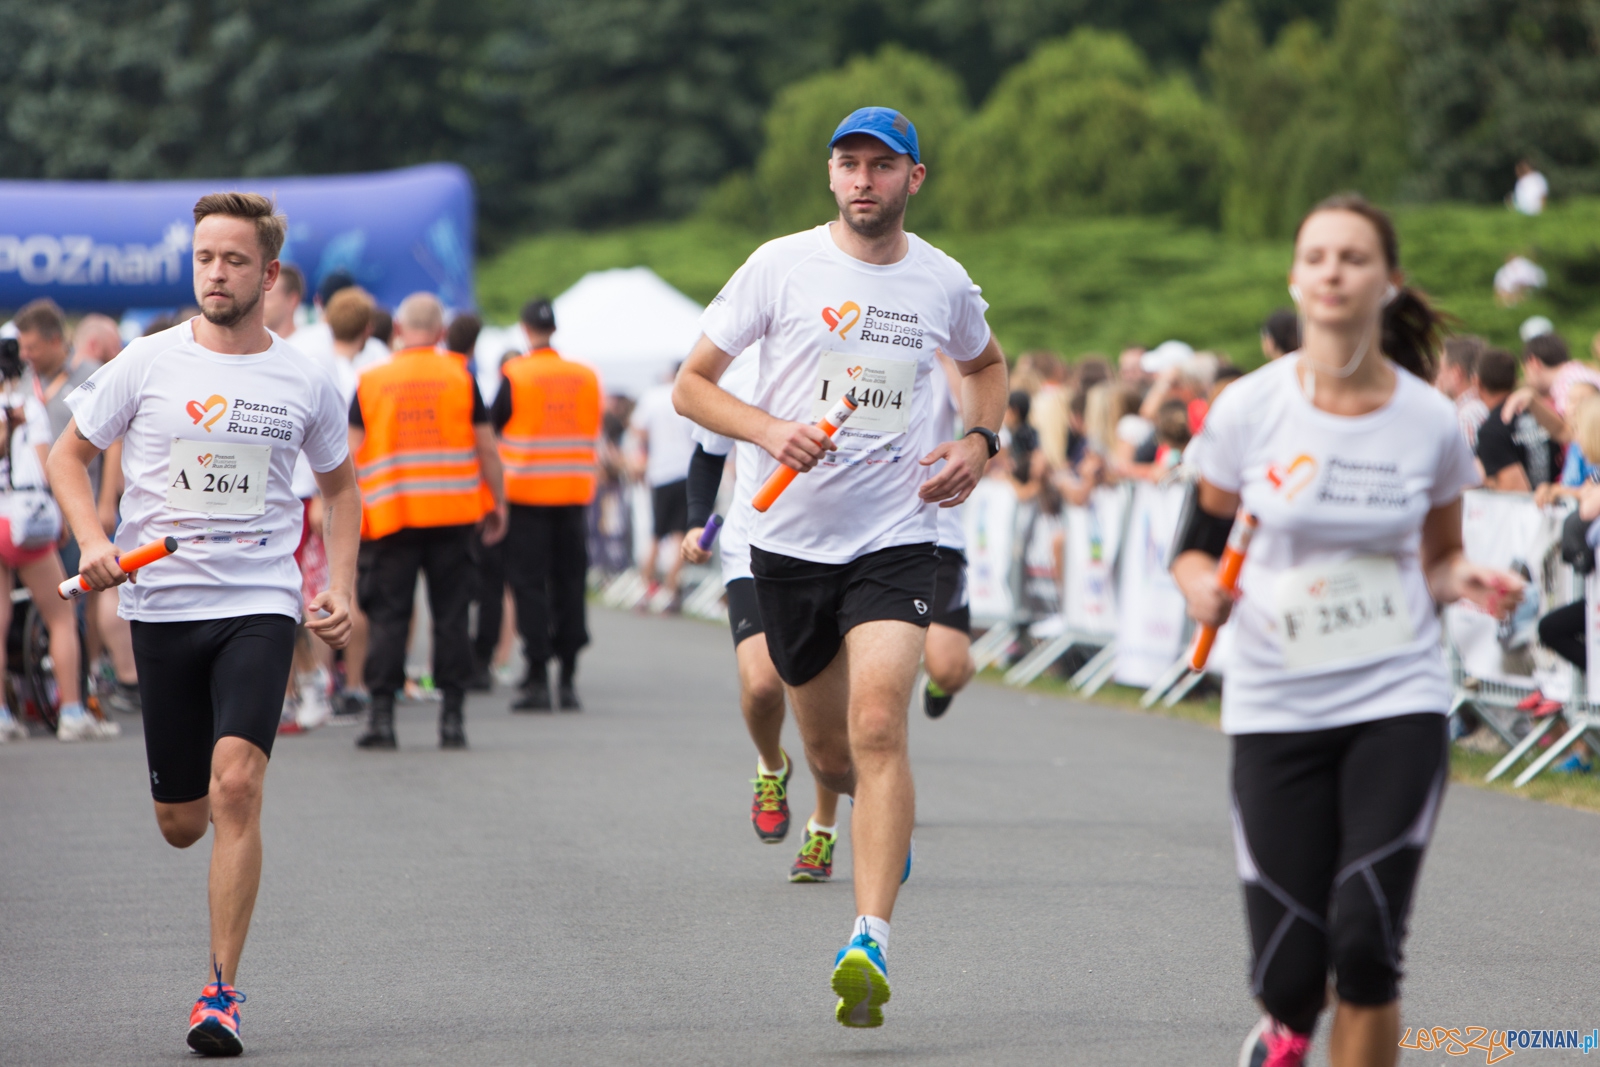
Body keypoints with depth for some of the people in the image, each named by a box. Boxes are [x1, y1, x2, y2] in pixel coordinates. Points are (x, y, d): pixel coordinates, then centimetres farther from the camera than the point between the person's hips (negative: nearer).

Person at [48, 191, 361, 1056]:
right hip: (161, 604, 1)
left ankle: (221, 993, -15)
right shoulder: (146, 364, 0)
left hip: (260, 605, -1)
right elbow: (69, 454, 10)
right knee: (181, 823, 5)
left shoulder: (306, 382, 4)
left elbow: (340, 482, 20)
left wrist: (341, 589, 9)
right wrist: (94, 542, -8)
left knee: (235, 782, -21)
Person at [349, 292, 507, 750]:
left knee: (388, 616, 3)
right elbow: (486, 446, 3)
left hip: (390, 517, 0)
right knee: (451, 615, 4)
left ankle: (381, 715, -3)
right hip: (453, 515, 0)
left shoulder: (371, 381, 3)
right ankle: (452, 716, 3)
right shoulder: (460, 378, 2)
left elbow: (350, 451, 0)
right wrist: (497, 504, 12)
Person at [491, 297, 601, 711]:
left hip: (528, 493, -3)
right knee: (569, 583, 8)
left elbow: (494, 425, -3)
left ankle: (537, 679, -4)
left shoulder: (515, 375, -8)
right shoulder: (586, 376, 3)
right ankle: (568, 679, 7)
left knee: (529, 583, 0)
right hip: (575, 491, 3)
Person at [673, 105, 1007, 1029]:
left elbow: (988, 365, 26)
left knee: (878, 726, -21)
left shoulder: (944, 282, 4)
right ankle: (889, 823, 48)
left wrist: (979, 443, 5)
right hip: (791, 537, 1)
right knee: (829, 752, 12)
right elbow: (691, 383, 0)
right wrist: (769, 430, -18)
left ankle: (870, 944, -26)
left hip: (897, 536, -1)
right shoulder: (782, 266, -2)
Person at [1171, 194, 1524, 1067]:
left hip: (1398, 700, 0)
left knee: (1365, 944, -14)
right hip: (1277, 709, 0)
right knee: (1288, 971, -3)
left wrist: (1467, 584, -10)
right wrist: (1203, 586, -17)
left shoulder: (1429, 422, -1)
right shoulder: (1249, 410, -4)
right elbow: (1198, 543, 6)